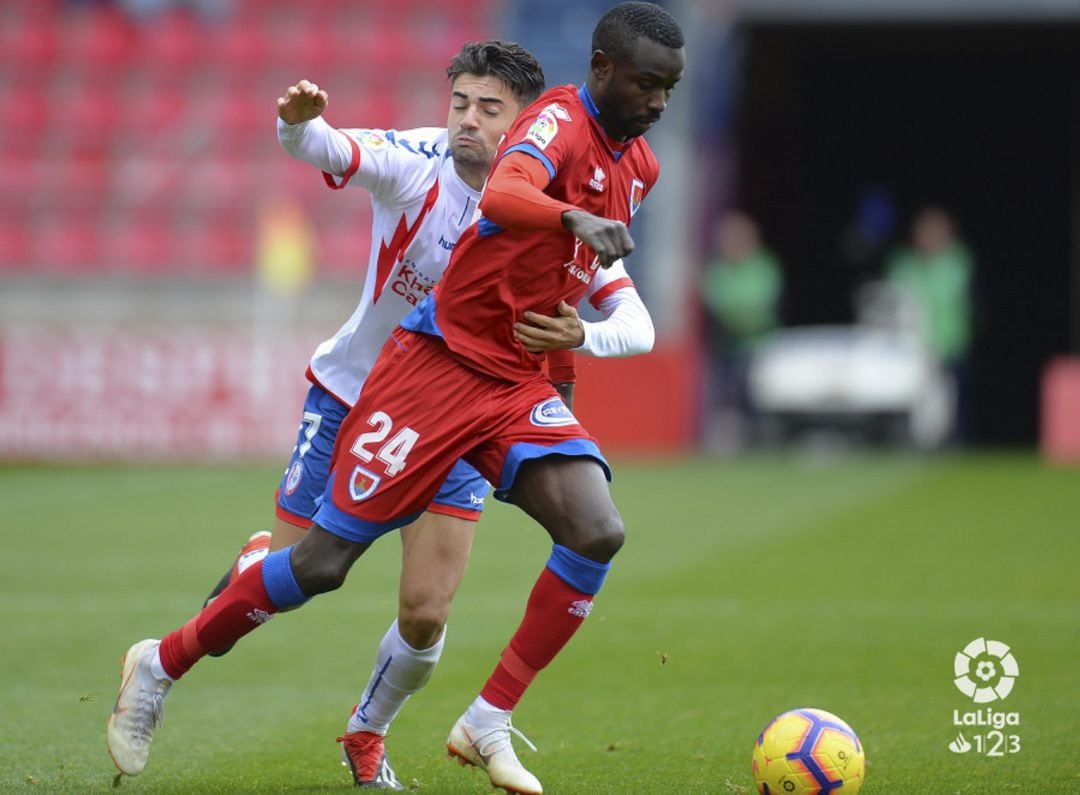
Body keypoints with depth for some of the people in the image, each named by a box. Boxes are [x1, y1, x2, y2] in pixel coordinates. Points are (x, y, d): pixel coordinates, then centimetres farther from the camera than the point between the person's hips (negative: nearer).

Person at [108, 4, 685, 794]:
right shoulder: (561, 120, -16)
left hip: (519, 383, 7)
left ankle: (488, 725, -7)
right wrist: (575, 218, -58)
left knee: (598, 533, -17)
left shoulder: (639, 166, 9)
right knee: (326, 559, -4)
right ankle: (163, 663, 18)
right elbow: (503, 194, -40)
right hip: (440, 362, -7)